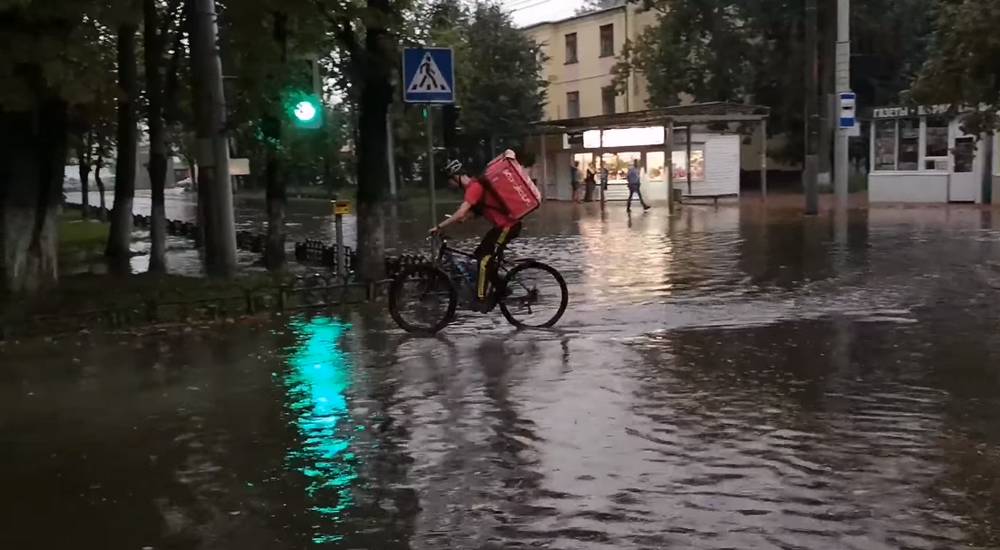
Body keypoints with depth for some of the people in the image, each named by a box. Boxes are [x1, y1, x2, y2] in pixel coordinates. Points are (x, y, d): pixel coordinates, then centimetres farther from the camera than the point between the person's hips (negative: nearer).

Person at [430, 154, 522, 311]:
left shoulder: (474, 187, -18)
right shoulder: (473, 186, 14)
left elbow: (461, 214, -27)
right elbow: (468, 214, 14)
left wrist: (439, 227, -21)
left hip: (508, 226, -10)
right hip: (502, 224, 10)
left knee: (485, 260, -9)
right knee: (480, 254, 13)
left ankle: (483, 299, -4)